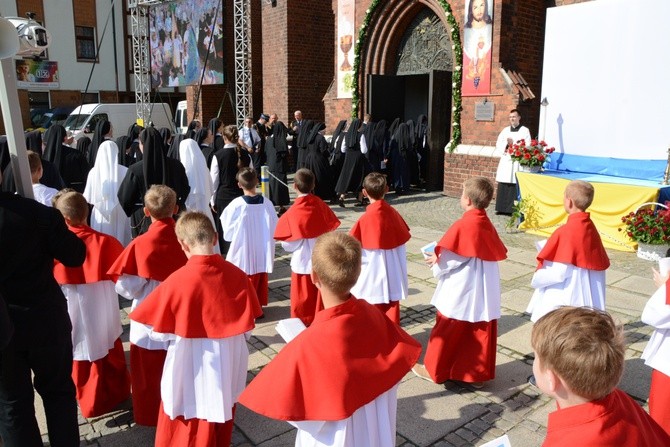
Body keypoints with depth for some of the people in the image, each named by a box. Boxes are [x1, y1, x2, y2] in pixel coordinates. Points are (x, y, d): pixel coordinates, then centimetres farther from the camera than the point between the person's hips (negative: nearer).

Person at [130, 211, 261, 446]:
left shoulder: (177, 281, -22)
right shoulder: (237, 275, -11)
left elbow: (161, 332, -10)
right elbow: (248, 322, 0)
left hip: (191, 366, -4)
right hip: (229, 362, 4)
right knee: (222, 418, 26)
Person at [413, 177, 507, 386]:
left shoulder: (462, 225, -19)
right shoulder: (488, 225, 2)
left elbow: (448, 259, -21)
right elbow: (499, 253, 11)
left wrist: (436, 261, 1)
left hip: (460, 291, -6)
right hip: (485, 291, 7)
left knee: (446, 332, 9)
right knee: (481, 332, 13)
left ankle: (435, 370, 23)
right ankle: (479, 374, 24)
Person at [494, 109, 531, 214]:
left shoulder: (525, 130, 4)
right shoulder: (505, 130, 16)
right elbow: (498, 145, 9)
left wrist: (513, 144, -14)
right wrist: (506, 145, -9)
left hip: (517, 162, -4)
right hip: (505, 161, 4)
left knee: (515, 185, -9)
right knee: (502, 186, 2)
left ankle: (513, 208, -6)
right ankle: (502, 208, 8)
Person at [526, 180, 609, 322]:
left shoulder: (566, 232, -20)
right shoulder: (591, 228, 3)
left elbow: (558, 272, -21)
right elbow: (601, 264, 11)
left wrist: (536, 279, -4)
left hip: (565, 300, -8)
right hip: (585, 297, 8)